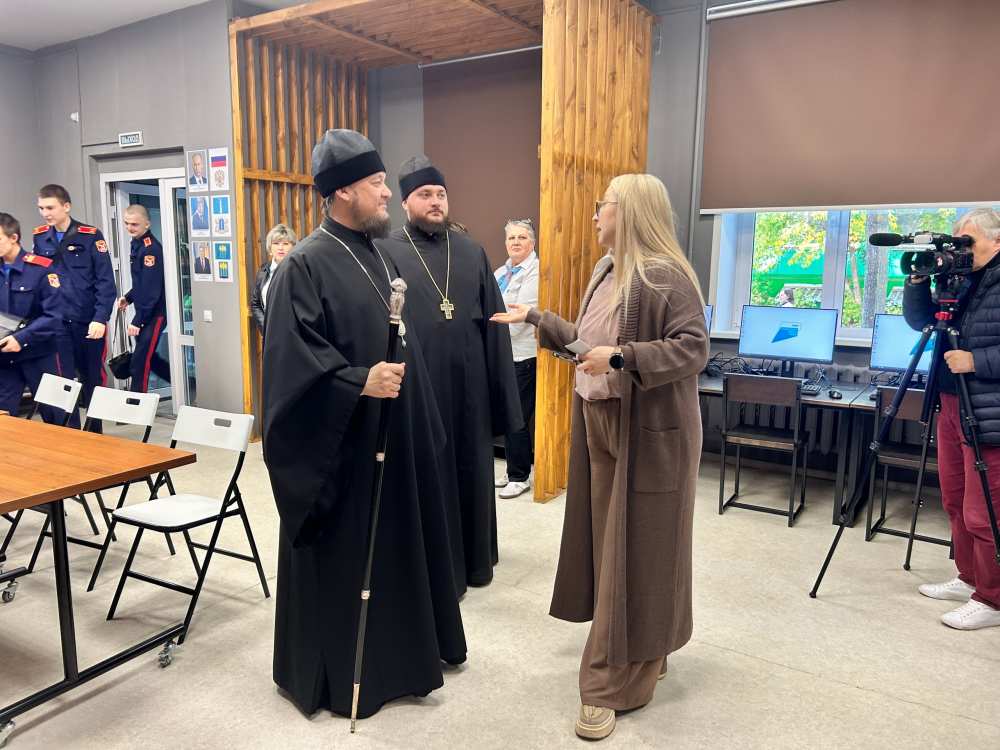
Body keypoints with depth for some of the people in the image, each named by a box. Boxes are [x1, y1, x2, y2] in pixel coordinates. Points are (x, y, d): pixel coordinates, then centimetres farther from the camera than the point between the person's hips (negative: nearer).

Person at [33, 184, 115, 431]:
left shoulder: (91, 236, -7)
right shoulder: (39, 238, 4)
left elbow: (106, 281, -9)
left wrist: (100, 319, -18)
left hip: (89, 321, -2)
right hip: (56, 322, 2)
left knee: (93, 377, 11)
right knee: (64, 380, 3)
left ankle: (96, 429, 26)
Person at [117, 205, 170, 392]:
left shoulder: (151, 248, -18)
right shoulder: (135, 243, 11)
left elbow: (151, 289, -21)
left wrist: (137, 321, -20)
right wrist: (128, 298, 8)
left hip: (155, 312, -10)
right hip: (144, 311, 10)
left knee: (140, 361, -7)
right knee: (149, 358, 15)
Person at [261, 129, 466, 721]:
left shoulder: (380, 258, 11)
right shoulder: (306, 265, -14)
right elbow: (293, 358, -20)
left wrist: (419, 421, 16)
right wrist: (358, 382, -28)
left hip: (394, 437, 8)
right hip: (339, 446, -8)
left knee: (393, 548, 18)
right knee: (340, 559, 5)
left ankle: (395, 653, 36)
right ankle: (333, 673, 25)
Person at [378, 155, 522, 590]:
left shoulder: (472, 252, 8)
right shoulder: (386, 253, -3)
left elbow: (493, 323, 7)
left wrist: (498, 388, 4)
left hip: (467, 386, 4)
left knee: (471, 472, 15)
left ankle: (472, 558, 33)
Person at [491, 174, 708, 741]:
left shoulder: (667, 275, -15)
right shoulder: (605, 272, 12)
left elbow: (694, 348, -21)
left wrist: (622, 358, -28)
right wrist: (535, 318, 20)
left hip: (648, 435, -9)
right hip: (598, 426, 9)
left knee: (634, 549, 0)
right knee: (603, 540, 15)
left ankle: (617, 682, 12)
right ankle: (635, 654, 34)